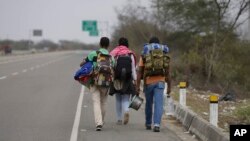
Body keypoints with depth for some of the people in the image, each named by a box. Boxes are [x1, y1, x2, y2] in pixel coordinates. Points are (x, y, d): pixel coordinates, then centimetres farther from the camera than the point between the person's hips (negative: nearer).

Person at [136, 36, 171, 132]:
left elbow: (139, 71, -2)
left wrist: (138, 85, -3)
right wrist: (169, 86, 10)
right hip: (160, 82, -1)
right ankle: (156, 125, -21)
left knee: (149, 104, 18)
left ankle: (148, 124, 29)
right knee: (158, 104, -5)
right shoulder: (164, 55, 9)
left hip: (148, 82, 1)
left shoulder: (144, 55, 6)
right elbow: (167, 72, 6)